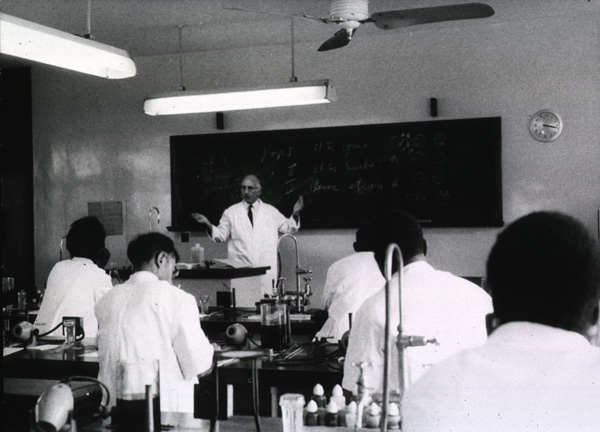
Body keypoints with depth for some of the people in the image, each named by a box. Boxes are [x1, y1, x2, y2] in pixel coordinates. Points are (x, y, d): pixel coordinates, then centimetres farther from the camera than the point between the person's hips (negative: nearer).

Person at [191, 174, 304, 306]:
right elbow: (220, 235, 12)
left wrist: (295, 214, -2)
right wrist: (207, 224, -5)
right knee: (241, 304, -7)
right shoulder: (231, 212, 12)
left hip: (266, 270, 1)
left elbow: (289, 228, 15)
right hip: (240, 270, 0)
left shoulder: (271, 212, 13)